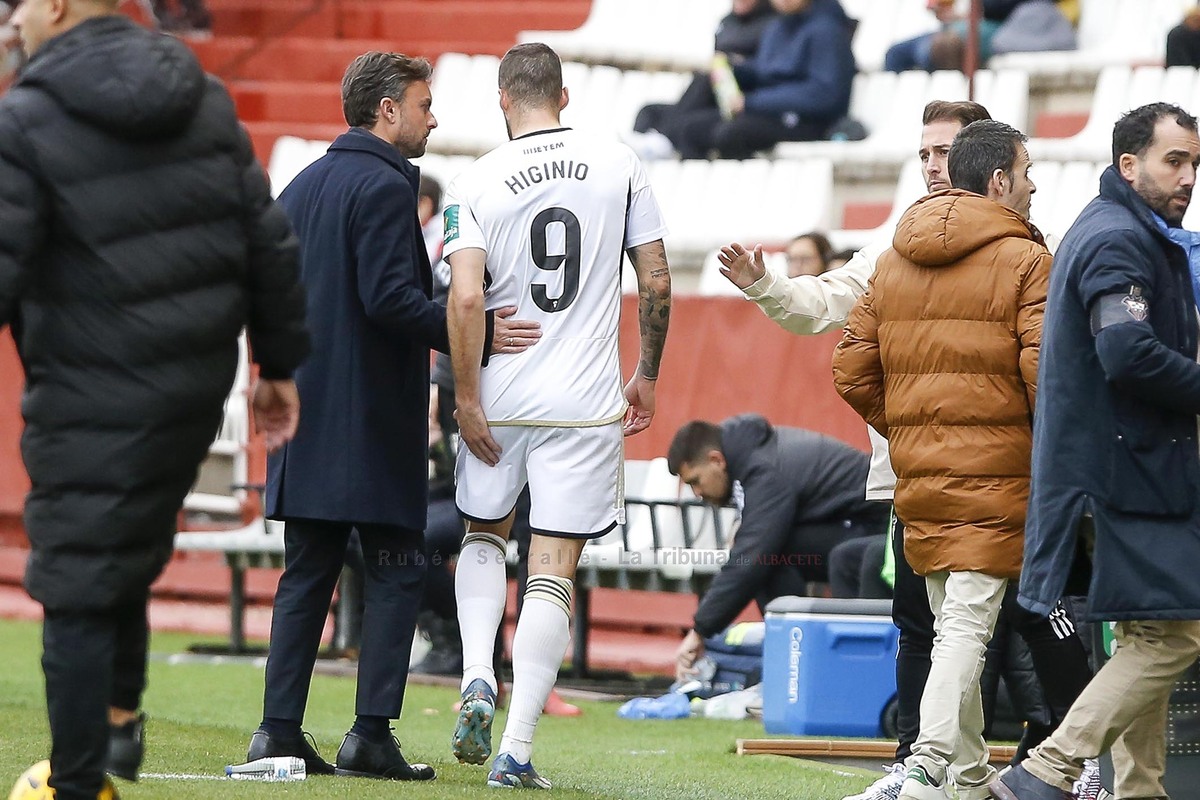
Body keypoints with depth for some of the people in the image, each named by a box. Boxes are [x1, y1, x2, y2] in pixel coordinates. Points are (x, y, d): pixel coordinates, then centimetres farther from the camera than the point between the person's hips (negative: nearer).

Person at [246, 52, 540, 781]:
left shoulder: (301, 187, 15)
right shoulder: (384, 186, -11)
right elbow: (390, 297, -21)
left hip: (306, 415, 8)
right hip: (373, 419, -8)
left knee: (307, 572, 9)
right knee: (396, 572, -2)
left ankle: (280, 729, 5)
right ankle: (372, 734, -7)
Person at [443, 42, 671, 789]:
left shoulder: (476, 182, -5)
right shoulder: (619, 165, 0)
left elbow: (466, 298, -13)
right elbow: (657, 283, 1)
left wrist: (467, 399, -6)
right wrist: (647, 376, 13)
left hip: (500, 394, 0)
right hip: (585, 404, 0)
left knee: (485, 533, 24)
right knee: (554, 569, 1)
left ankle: (478, 676, 3)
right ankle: (518, 748, -3)